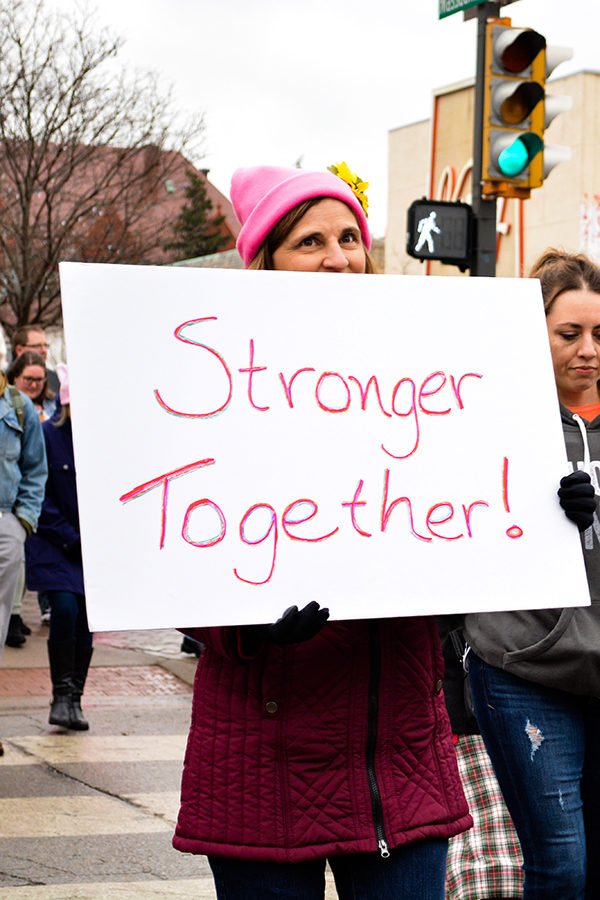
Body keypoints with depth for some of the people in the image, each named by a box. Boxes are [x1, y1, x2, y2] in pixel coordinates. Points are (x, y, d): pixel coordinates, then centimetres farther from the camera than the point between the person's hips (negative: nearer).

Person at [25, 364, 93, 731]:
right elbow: (40, 494, -5)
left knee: (86, 616, 1)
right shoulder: (47, 435, -7)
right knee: (65, 608, -16)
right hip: (54, 545, -3)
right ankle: (62, 695, -4)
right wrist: (69, 538, -11)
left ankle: (75, 698, 11)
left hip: (93, 545, 3)